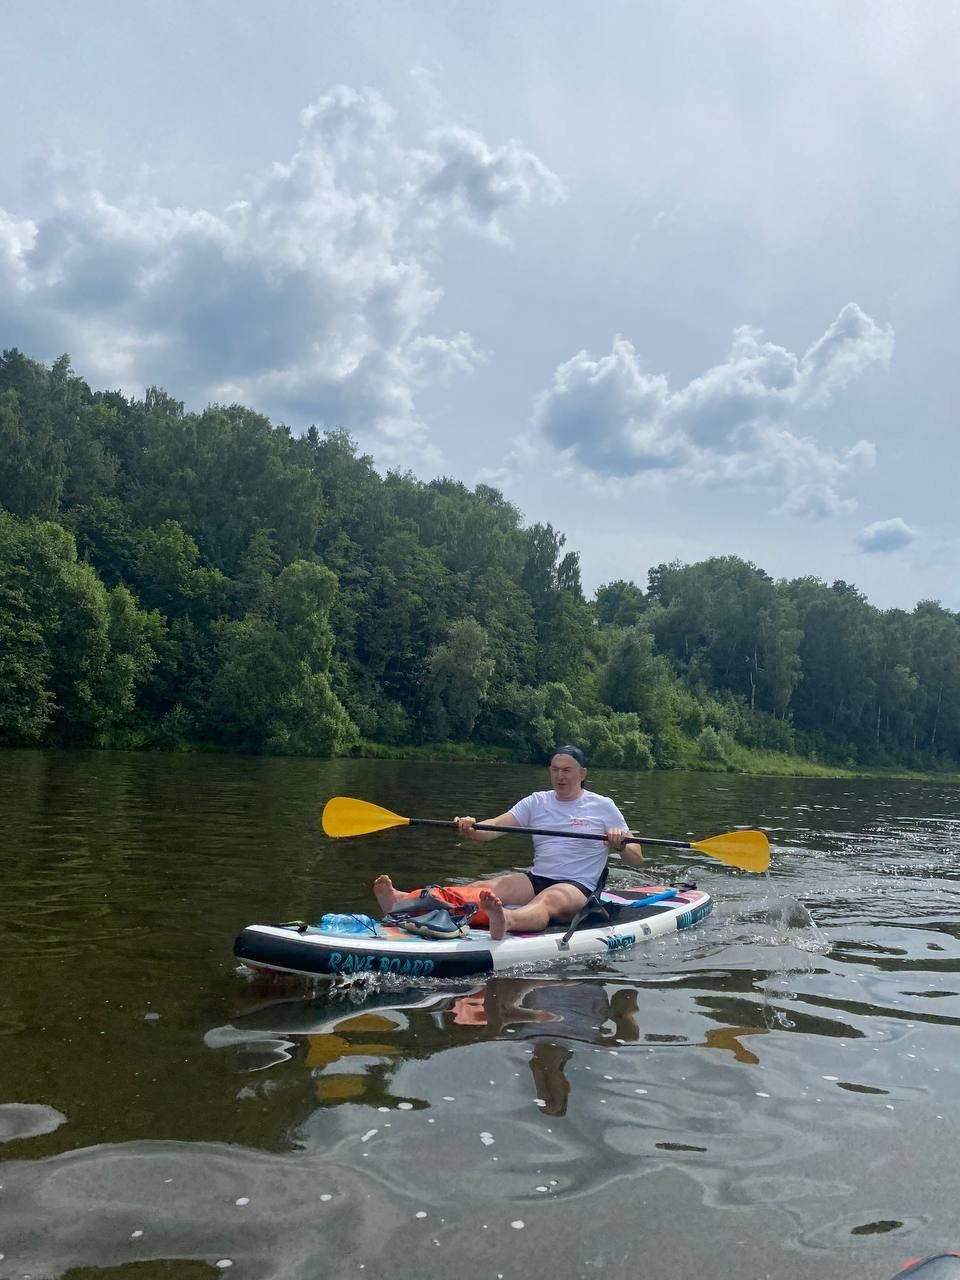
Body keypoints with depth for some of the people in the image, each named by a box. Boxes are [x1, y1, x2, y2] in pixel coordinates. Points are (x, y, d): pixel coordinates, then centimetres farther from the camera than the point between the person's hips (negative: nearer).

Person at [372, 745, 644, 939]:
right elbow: (496, 826, -3)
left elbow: (636, 860, 3)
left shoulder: (603, 807, 5)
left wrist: (620, 845, -20)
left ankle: (506, 921, -73)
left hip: (578, 888, -3)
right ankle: (403, 901, -46)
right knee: (488, 887, -25)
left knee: (547, 900, -37)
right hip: (535, 879, 3)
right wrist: (472, 829, -26)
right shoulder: (537, 802, 12)